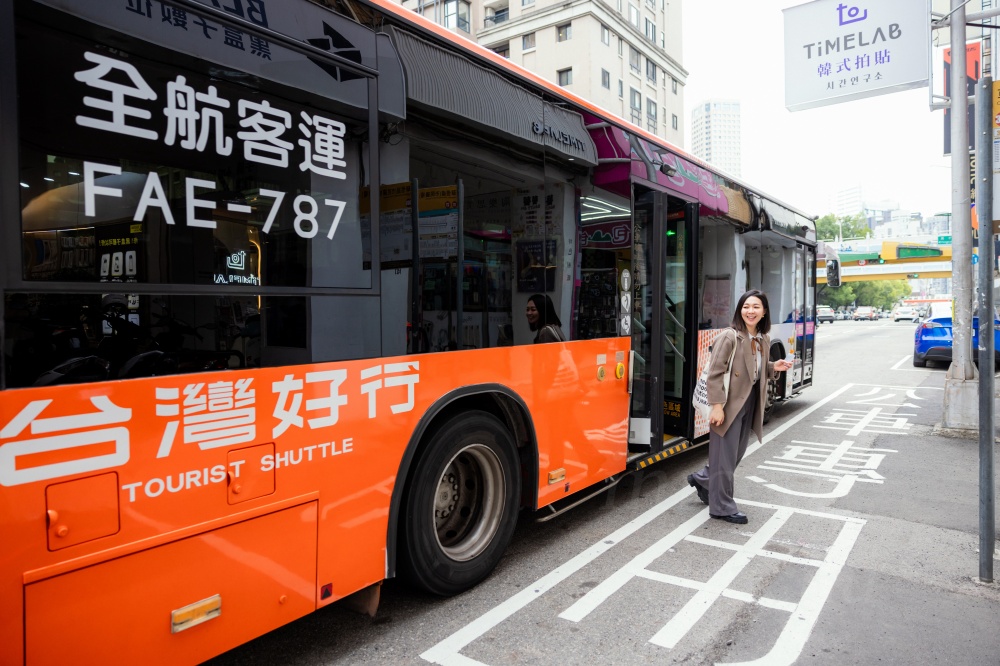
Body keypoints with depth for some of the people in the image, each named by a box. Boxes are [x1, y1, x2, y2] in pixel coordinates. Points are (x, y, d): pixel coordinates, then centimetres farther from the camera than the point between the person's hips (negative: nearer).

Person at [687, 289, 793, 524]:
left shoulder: (763, 340, 8)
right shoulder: (730, 337, -15)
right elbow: (715, 373, -18)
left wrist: (773, 368, 1)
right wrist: (717, 405, -22)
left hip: (750, 404, 8)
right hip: (730, 404, -8)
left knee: (737, 454, 17)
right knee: (725, 456, 2)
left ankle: (703, 479, 40)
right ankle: (722, 507, 16)